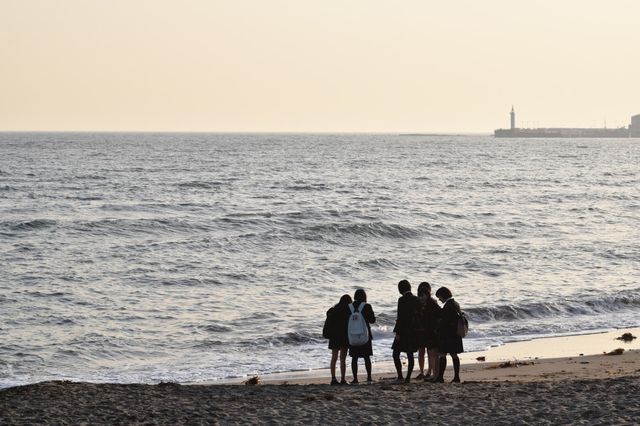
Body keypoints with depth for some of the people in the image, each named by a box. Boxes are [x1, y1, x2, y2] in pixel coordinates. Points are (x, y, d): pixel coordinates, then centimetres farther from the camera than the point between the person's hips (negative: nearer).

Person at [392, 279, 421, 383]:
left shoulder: (402, 300, -14)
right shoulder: (417, 300, 6)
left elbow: (401, 317, -16)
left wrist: (398, 332, -13)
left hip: (404, 331, -7)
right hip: (414, 331, 7)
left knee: (396, 354, 0)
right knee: (410, 355, 10)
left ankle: (400, 377, -7)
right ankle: (408, 377, 9)